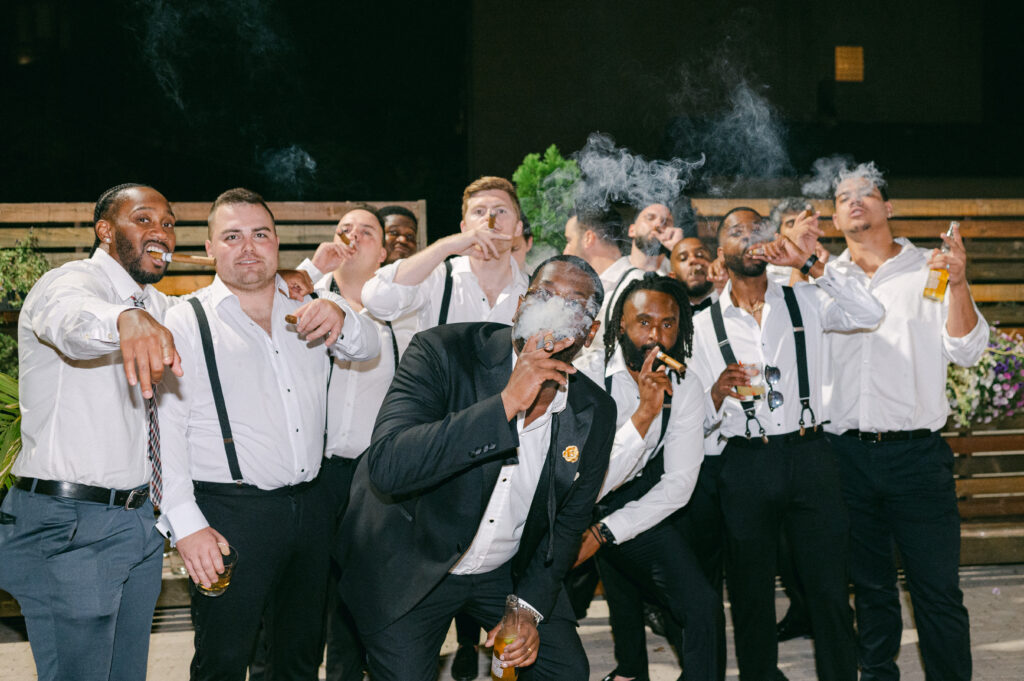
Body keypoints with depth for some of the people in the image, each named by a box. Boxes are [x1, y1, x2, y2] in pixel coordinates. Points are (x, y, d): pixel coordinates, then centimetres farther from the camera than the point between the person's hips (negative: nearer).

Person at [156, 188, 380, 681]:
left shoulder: (306, 309, 13)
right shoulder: (187, 323, -4)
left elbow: (367, 348, 4)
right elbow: (165, 430, -9)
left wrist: (340, 318, -20)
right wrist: (186, 524, -17)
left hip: (311, 506, 5)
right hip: (230, 517, -5)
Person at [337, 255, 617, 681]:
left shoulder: (596, 413, -8)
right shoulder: (443, 354, -22)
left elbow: (570, 519, 5)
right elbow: (386, 466, -36)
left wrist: (530, 607, -8)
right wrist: (506, 403, -40)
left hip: (507, 571, 4)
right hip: (410, 566, -4)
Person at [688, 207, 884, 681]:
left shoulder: (804, 303, 9)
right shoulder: (703, 326, 8)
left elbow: (869, 314, -9)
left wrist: (809, 263, -12)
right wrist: (719, 392, -15)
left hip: (810, 458, 0)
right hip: (745, 463, 0)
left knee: (829, 589, 1)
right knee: (750, 596, 8)